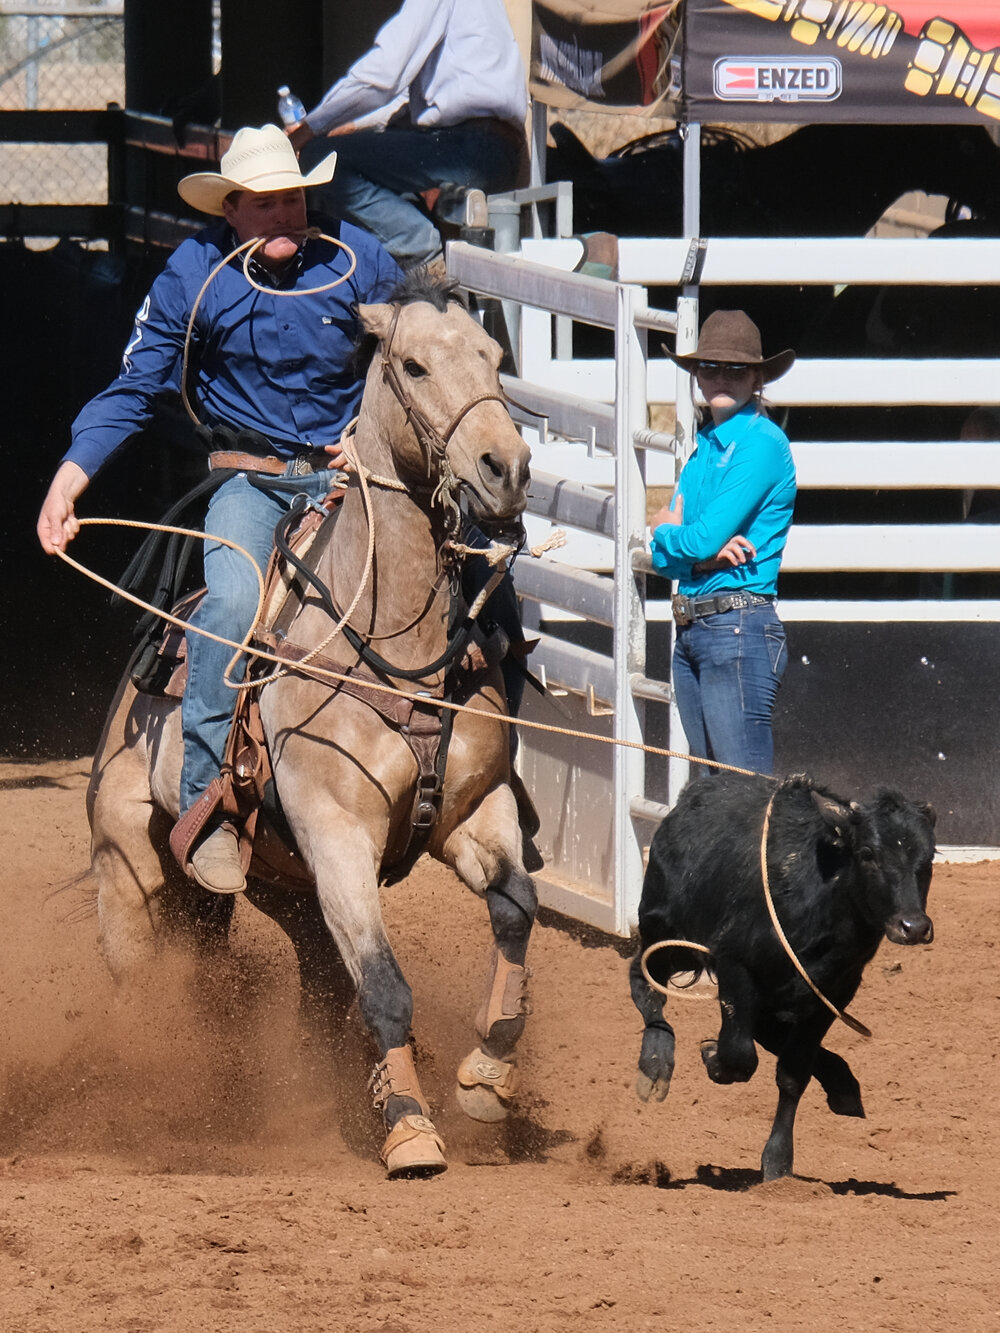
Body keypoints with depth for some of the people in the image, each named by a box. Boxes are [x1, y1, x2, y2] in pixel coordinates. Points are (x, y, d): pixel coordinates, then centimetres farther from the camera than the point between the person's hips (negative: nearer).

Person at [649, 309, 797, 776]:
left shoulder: (762, 443, -9)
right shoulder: (704, 448, 16)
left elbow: (704, 538, -15)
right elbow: (663, 558, 10)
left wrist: (666, 532, 6)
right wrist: (706, 553, -11)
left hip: (738, 627, -9)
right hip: (690, 630, 9)